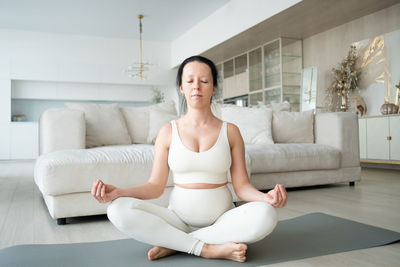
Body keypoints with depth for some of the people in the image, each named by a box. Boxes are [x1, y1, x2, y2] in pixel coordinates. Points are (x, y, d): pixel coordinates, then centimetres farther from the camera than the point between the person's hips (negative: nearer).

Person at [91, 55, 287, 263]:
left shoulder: (230, 131, 3)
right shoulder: (169, 131, 4)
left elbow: (241, 186, 0)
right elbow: (156, 186, 1)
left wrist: (266, 197, -22)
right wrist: (118, 192, -16)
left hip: (221, 218, 1)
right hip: (179, 217, 0)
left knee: (265, 214, -31)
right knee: (119, 210, -24)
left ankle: (173, 243, -19)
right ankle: (208, 248, -23)